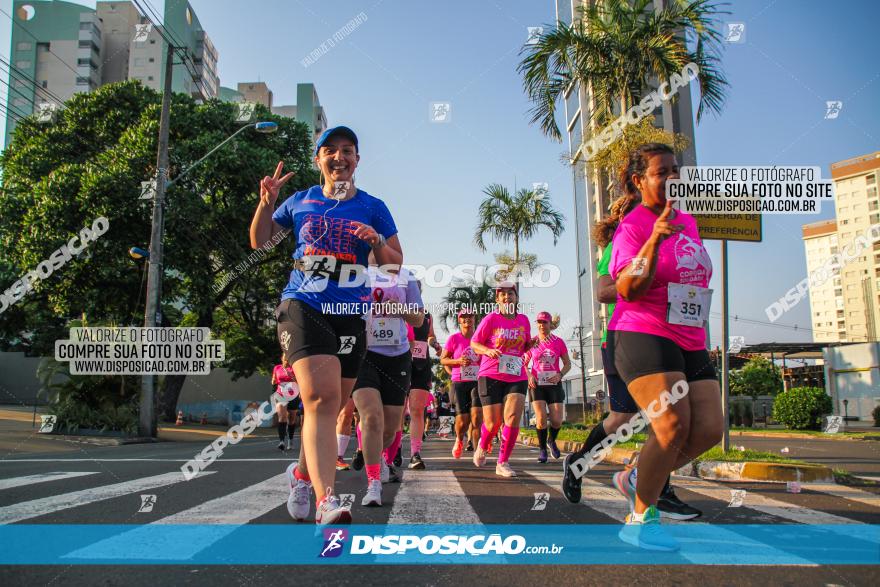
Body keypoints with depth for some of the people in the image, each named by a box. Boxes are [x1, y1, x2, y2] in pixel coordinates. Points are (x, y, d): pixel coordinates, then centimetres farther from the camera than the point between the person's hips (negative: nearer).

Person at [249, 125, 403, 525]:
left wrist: (377, 241, -11)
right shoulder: (300, 201, 14)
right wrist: (266, 203, 4)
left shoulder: (373, 207, 12)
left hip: (350, 313, 2)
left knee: (330, 406, 9)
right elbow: (260, 242, 20)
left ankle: (302, 473, 35)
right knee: (321, 397, -23)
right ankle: (326, 501, -30)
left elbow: (395, 265, 10)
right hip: (302, 306, -2)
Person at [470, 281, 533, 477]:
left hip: (517, 377, 3)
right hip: (491, 376, -3)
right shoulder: (491, 319, -3)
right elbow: (474, 344, 1)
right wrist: (488, 351, -18)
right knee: (493, 423, -1)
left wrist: (532, 344, -1)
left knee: (513, 419, -12)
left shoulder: (524, 320, 8)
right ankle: (482, 448, 33)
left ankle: (502, 463, 2)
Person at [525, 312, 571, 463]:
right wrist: (529, 376, -8)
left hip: (554, 384, 1)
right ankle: (542, 449, 7)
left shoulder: (559, 342, 2)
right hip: (537, 384, 0)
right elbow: (524, 364, 11)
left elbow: (567, 363, 9)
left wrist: (560, 374, -10)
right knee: (541, 418, -12)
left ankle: (551, 440, 28)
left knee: (557, 421, -5)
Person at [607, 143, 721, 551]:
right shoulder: (633, 225, -9)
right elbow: (628, 289, -20)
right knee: (674, 427, -19)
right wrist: (655, 238, -31)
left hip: (690, 344, 8)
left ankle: (636, 479, 18)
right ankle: (640, 520, -3)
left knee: (708, 430, -2)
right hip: (643, 336, -8)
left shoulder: (688, 222, 15)